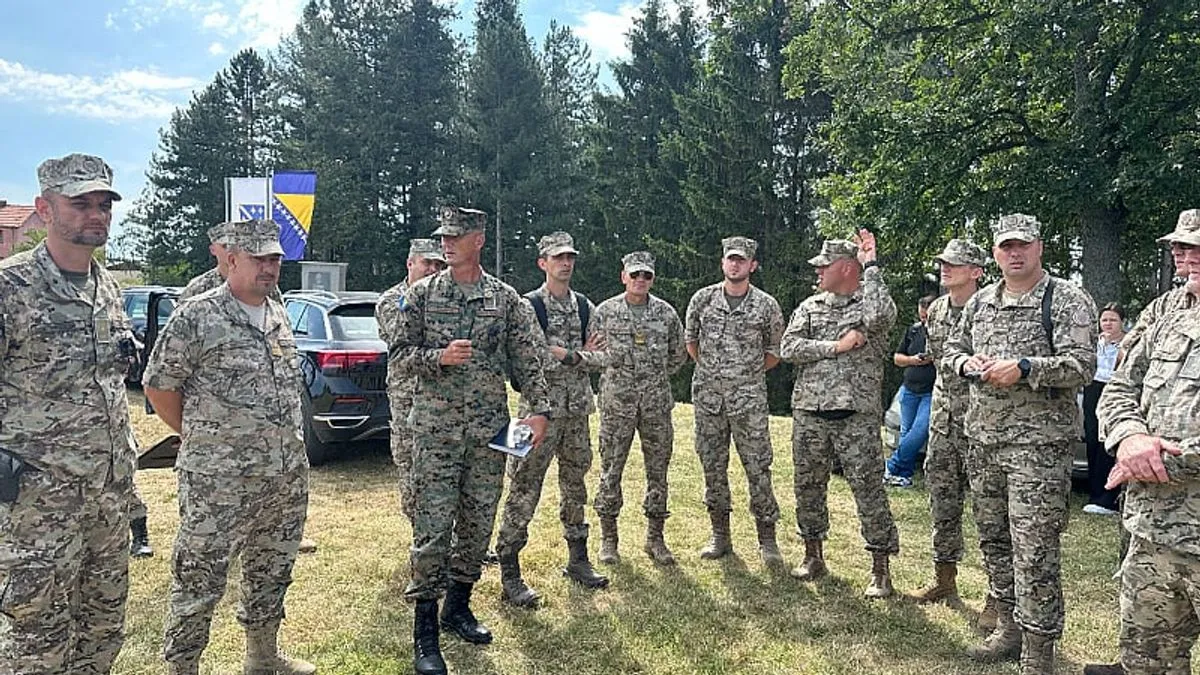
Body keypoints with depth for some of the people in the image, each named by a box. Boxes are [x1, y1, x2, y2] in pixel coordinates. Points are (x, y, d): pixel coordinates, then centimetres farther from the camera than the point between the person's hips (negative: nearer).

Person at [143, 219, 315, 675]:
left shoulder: (279, 316, 12)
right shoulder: (196, 317, -9)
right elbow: (158, 385, -5)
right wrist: (201, 438, 0)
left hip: (288, 477, 7)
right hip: (219, 482, -7)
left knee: (272, 571, 19)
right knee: (199, 581, 2)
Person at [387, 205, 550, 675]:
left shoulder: (506, 299, 5)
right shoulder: (422, 294, 2)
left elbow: (527, 360, 5)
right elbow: (400, 353, 2)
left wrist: (539, 409, -5)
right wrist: (438, 358, -16)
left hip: (489, 430, 3)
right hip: (435, 429, -2)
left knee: (478, 523, 11)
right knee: (432, 526, -4)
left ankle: (458, 607, 30)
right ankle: (425, 629, 7)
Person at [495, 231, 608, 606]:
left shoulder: (585, 307, 11)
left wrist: (561, 353, -10)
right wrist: (574, 355, -14)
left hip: (577, 410, 6)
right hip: (539, 409, -6)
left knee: (575, 485, 15)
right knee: (524, 489, -5)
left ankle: (578, 560, 29)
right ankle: (509, 575, 1)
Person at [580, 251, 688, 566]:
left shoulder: (666, 312, 5)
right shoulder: (605, 311, 1)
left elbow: (679, 354, 14)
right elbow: (588, 353, 5)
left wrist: (656, 377, 9)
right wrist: (614, 365, -4)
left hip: (657, 402, 2)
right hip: (617, 401, -1)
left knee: (658, 470, 7)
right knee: (611, 470, 3)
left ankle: (655, 538, 20)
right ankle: (608, 538, 16)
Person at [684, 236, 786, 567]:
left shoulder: (766, 305, -1)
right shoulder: (702, 299, 3)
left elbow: (774, 352, 9)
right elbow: (690, 340, 16)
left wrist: (748, 374, 7)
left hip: (749, 399, -2)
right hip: (708, 397, 2)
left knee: (758, 468, -1)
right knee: (713, 468, 8)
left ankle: (767, 539, 11)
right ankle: (720, 536, 21)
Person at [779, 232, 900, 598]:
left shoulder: (870, 301, 1)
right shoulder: (810, 306, 12)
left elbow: (881, 316, -25)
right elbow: (788, 348, -1)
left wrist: (870, 267, -15)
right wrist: (835, 347, -11)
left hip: (858, 416, -4)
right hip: (809, 413, 5)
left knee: (869, 489, -1)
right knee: (808, 486, 12)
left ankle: (880, 569, 11)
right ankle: (813, 556, 29)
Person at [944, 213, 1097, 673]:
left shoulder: (1068, 301, -6)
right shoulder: (980, 302, 12)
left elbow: (1082, 366, -14)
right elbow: (952, 348, 21)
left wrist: (1023, 368, -24)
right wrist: (966, 363, -1)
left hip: (1039, 444, -6)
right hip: (983, 441, 7)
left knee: (1035, 552, -5)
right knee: (993, 540, 16)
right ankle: (1008, 630, 32)